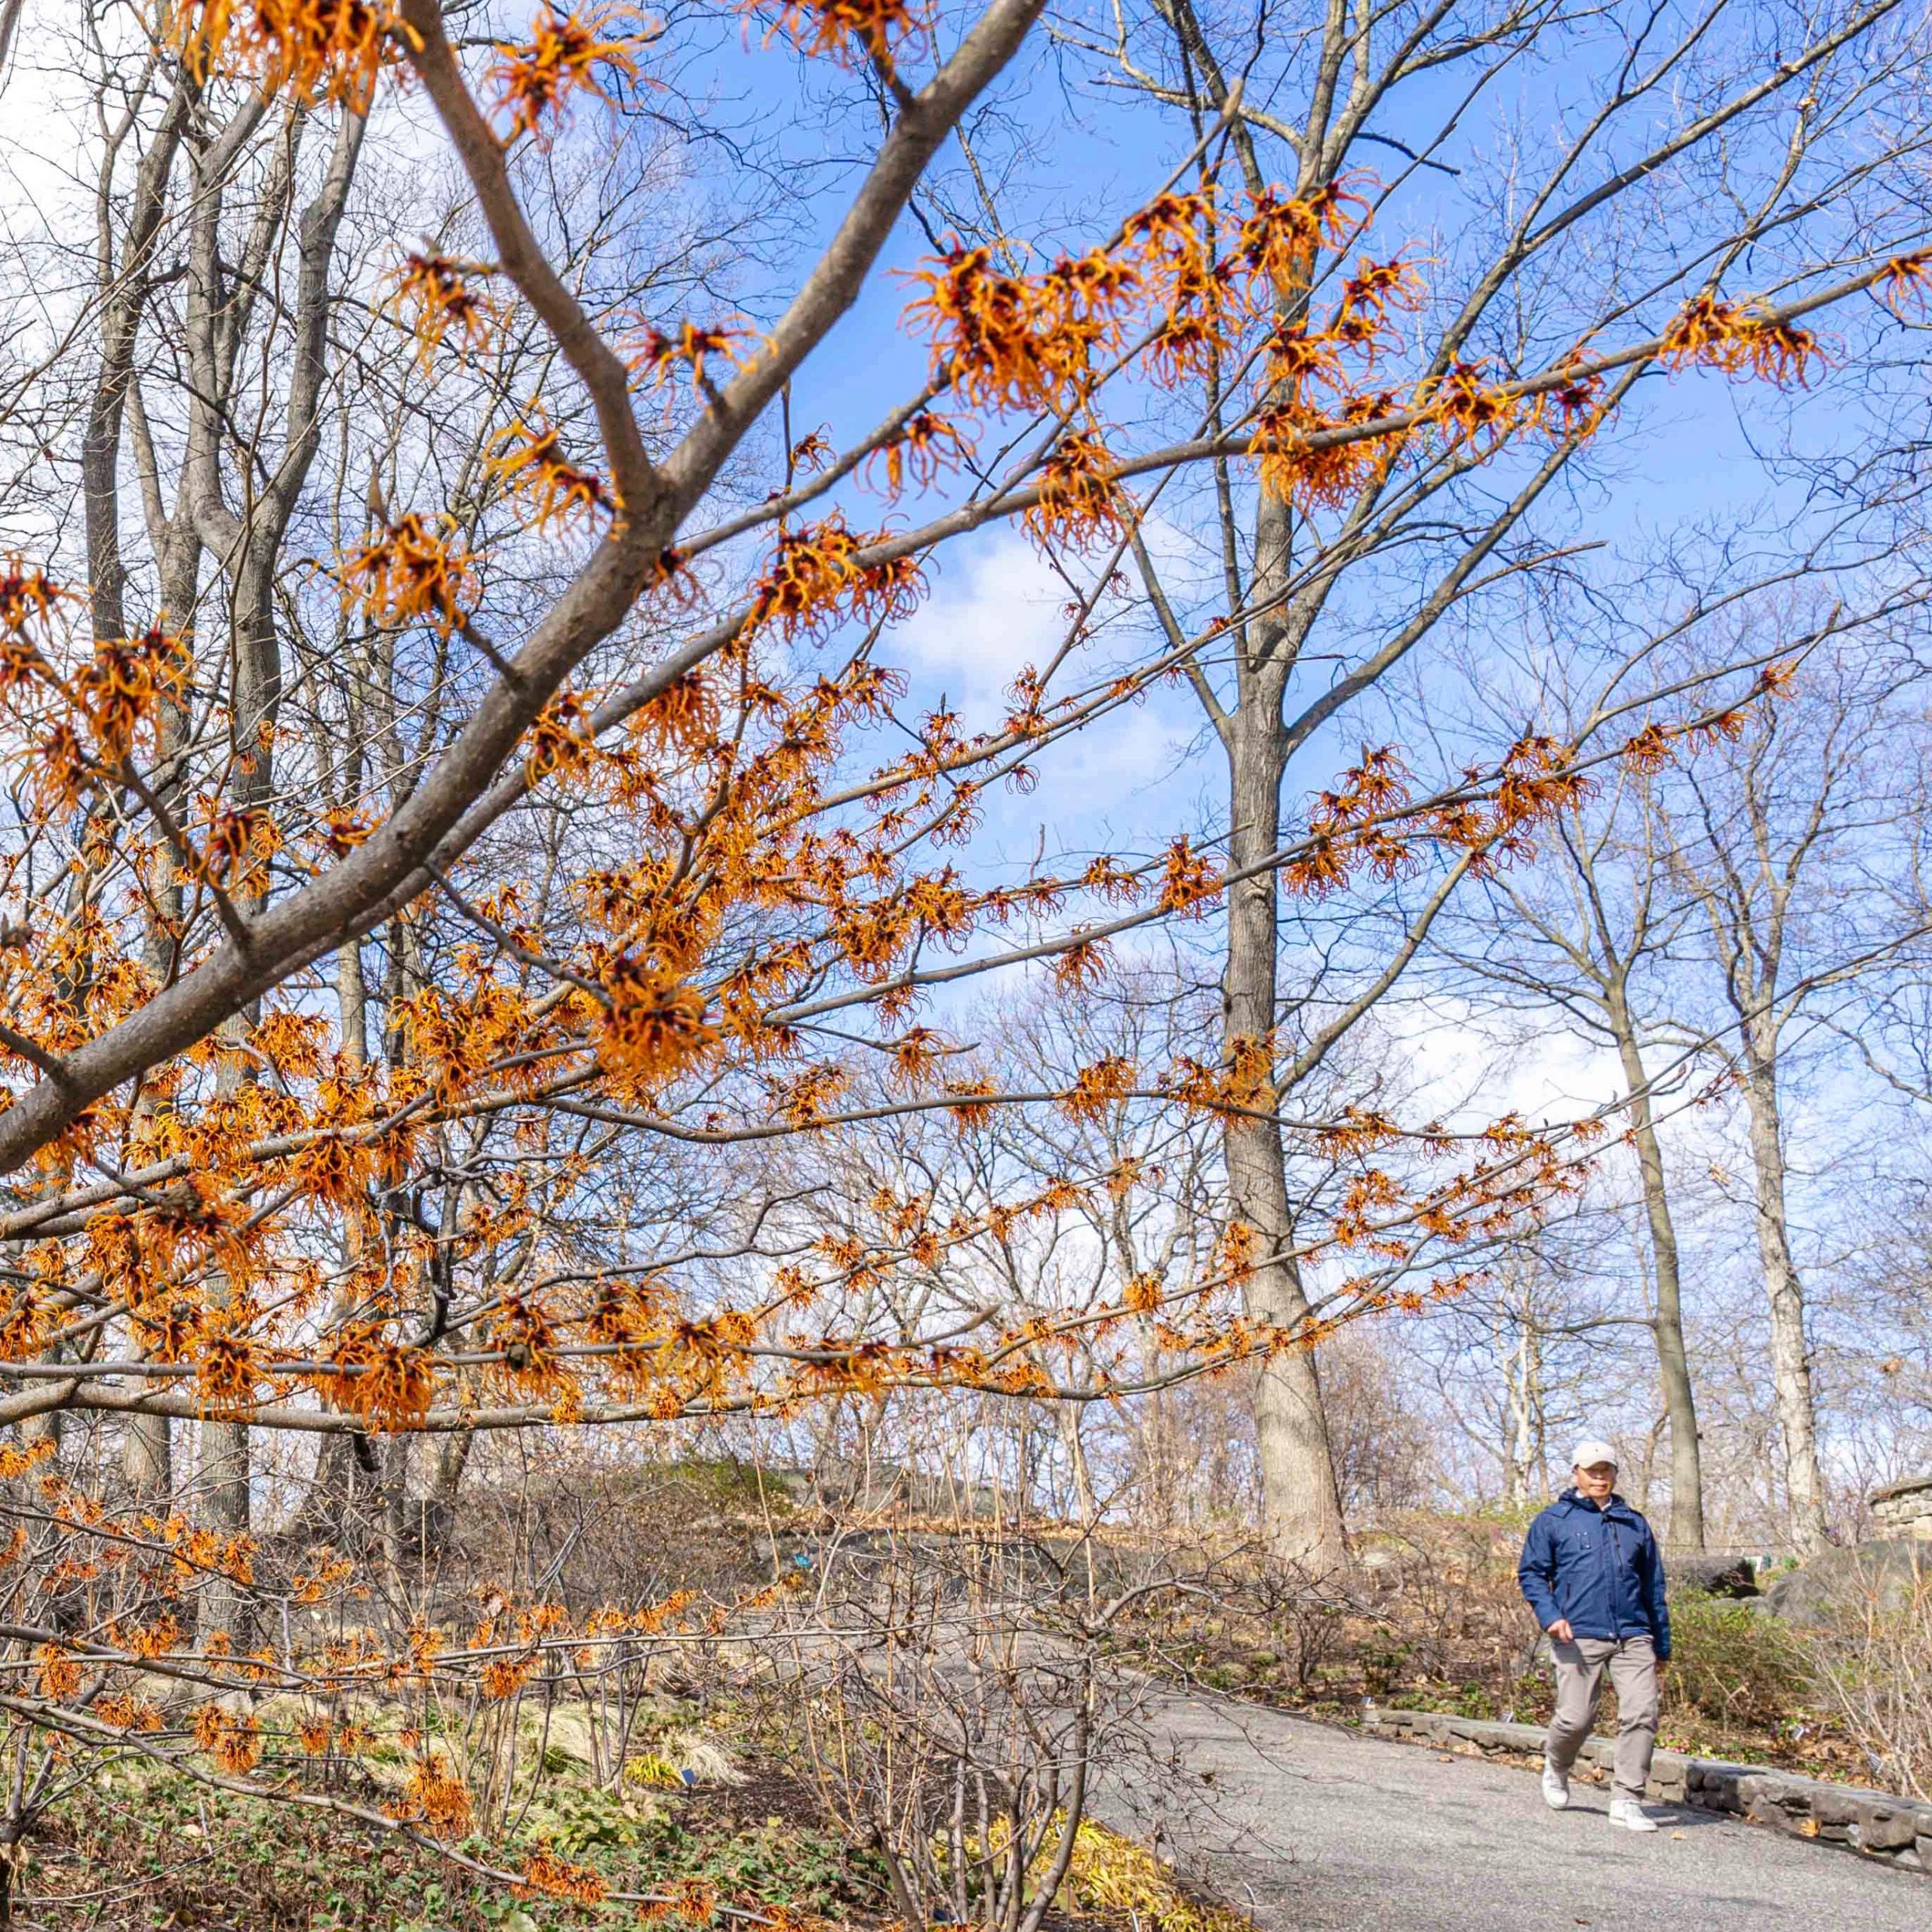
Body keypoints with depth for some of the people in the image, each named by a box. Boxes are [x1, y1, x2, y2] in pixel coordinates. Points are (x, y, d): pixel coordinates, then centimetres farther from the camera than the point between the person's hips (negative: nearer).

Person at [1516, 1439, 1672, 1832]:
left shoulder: (1635, 1523, 19)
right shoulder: (1554, 1521, 8)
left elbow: (1654, 1588, 23)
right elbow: (1531, 1574, 6)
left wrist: (1662, 1645, 21)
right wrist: (1551, 1616, -10)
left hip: (1634, 1638, 3)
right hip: (1580, 1637, -3)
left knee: (1641, 1715, -10)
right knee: (1576, 1718, -5)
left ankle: (1627, 1800, -1)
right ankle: (1556, 1768, 26)